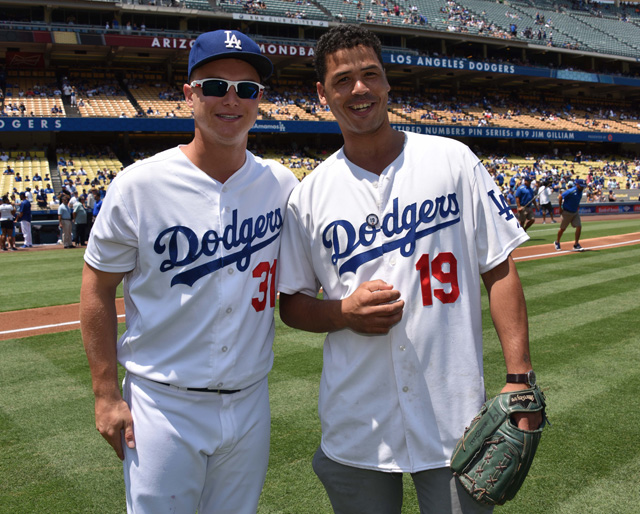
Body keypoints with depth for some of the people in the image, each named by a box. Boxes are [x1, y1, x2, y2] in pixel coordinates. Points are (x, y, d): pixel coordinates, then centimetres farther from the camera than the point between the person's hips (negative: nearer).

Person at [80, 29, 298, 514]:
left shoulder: (283, 184, -2)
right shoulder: (138, 186, -11)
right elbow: (98, 288, -4)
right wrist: (106, 395, -6)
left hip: (251, 402, 4)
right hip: (163, 406, -3)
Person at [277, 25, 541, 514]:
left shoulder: (454, 160, 0)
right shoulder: (308, 195, 3)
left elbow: (500, 270, -1)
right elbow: (291, 302, 9)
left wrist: (520, 378, -9)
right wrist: (344, 311, -12)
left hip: (456, 418, -1)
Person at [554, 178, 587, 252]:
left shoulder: (580, 191, 1)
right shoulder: (571, 191, -24)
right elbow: (560, 197, -21)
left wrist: (577, 205, 11)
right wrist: (560, 208, -17)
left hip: (575, 212, 7)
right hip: (567, 212, -7)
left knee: (579, 227, -5)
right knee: (563, 228, 7)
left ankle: (576, 245, 2)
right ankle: (557, 242, 29)